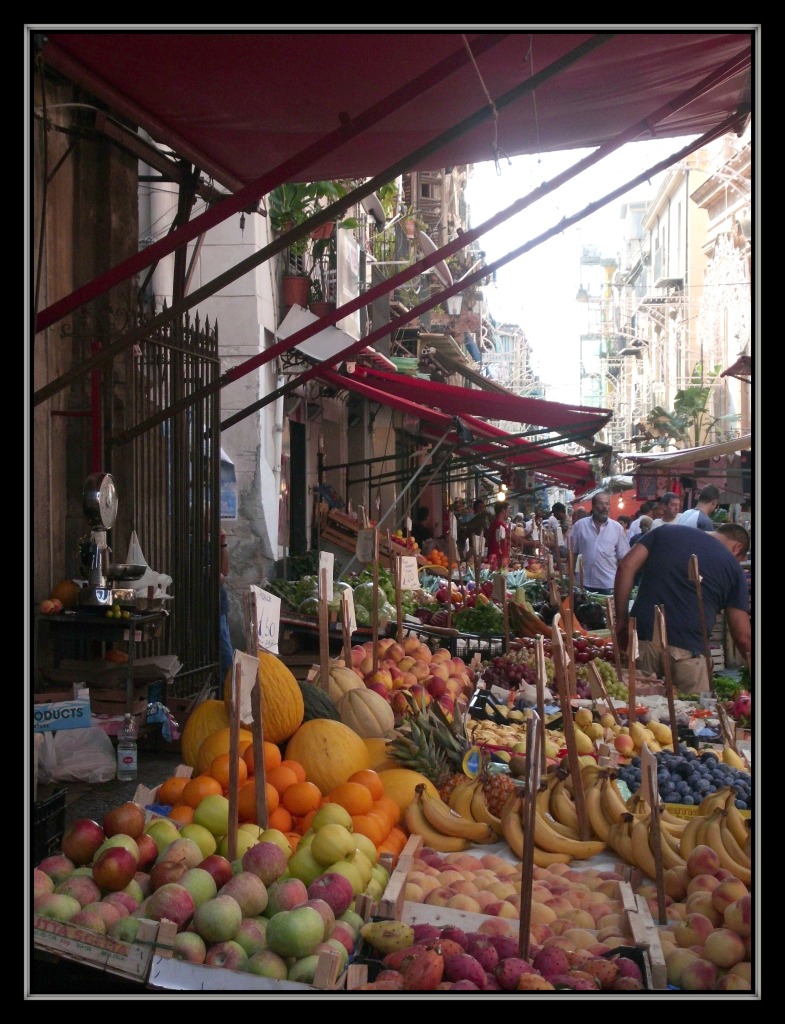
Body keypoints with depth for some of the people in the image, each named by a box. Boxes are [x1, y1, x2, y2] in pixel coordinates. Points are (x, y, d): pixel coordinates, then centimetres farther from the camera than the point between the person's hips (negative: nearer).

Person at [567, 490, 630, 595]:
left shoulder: (617, 528, 3)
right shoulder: (580, 525, 1)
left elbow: (622, 558, 6)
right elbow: (572, 553, 7)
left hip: (609, 585, 0)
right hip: (585, 583, 0)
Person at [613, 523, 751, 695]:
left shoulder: (666, 532, 18)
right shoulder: (733, 567, 11)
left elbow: (626, 567, 6)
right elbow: (742, 635, 8)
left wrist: (621, 620, 10)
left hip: (642, 638, 3)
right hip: (687, 649, -3)